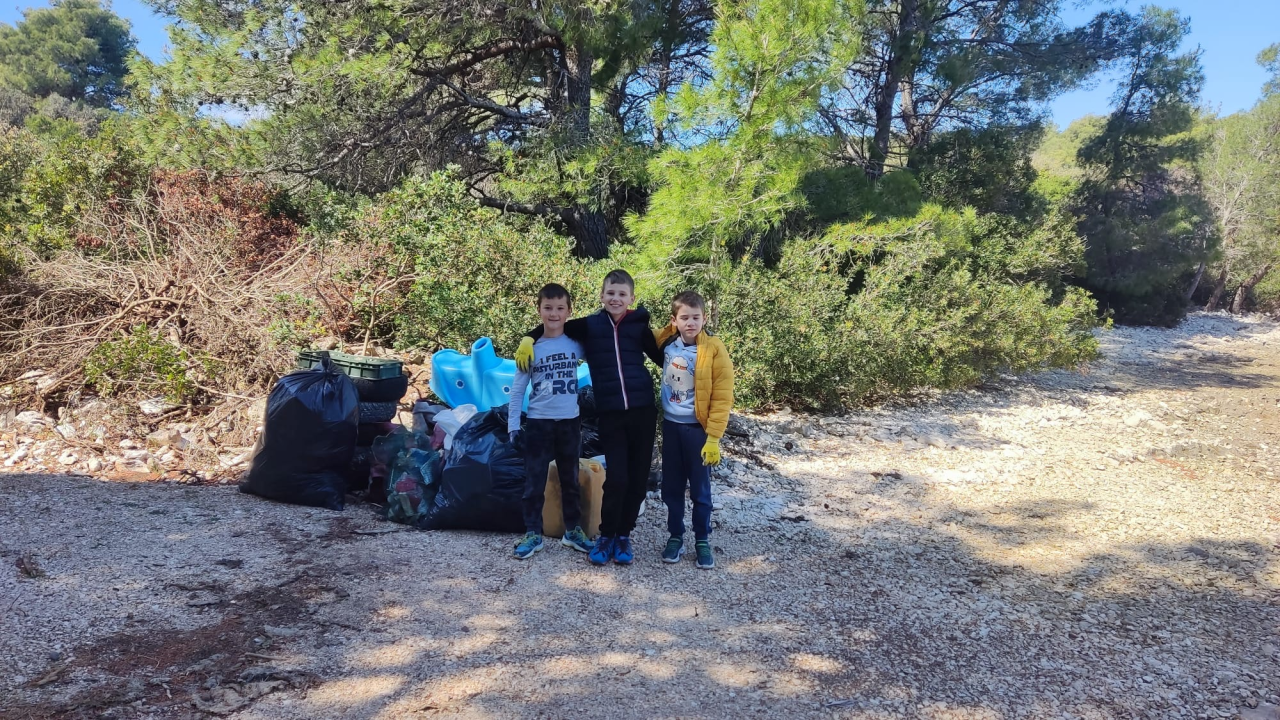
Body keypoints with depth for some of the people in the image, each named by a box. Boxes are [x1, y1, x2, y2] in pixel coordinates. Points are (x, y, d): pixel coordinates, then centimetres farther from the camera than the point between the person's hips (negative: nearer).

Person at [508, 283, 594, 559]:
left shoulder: (577, 343, -1)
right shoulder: (531, 347, -3)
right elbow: (517, 388, 0)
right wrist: (513, 424, -3)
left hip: (570, 422, 1)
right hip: (538, 423, -1)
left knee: (570, 480, 13)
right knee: (534, 482, 5)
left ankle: (573, 531, 26)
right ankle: (532, 534, 16)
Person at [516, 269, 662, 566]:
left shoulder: (639, 327, 6)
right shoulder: (590, 325, 4)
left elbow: (664, 359, 15)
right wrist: (528, 340, -2)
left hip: (643, 409, 2)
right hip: (610, 413, -1)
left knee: (638, 477, 6)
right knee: (616, 477, -7)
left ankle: (624, 535, 23)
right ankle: (606, 536, 14)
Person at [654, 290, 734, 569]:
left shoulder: (714, 350, -14)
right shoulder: (666, 342, -3)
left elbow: (722, 398, -13)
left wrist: (713, 437, -16)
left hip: (698, 428, -4)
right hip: (670, 425, 4)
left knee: (700, 489, 7)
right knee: (672, 487, 12)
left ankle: (703, 541, 22)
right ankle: (675, 536, 27)